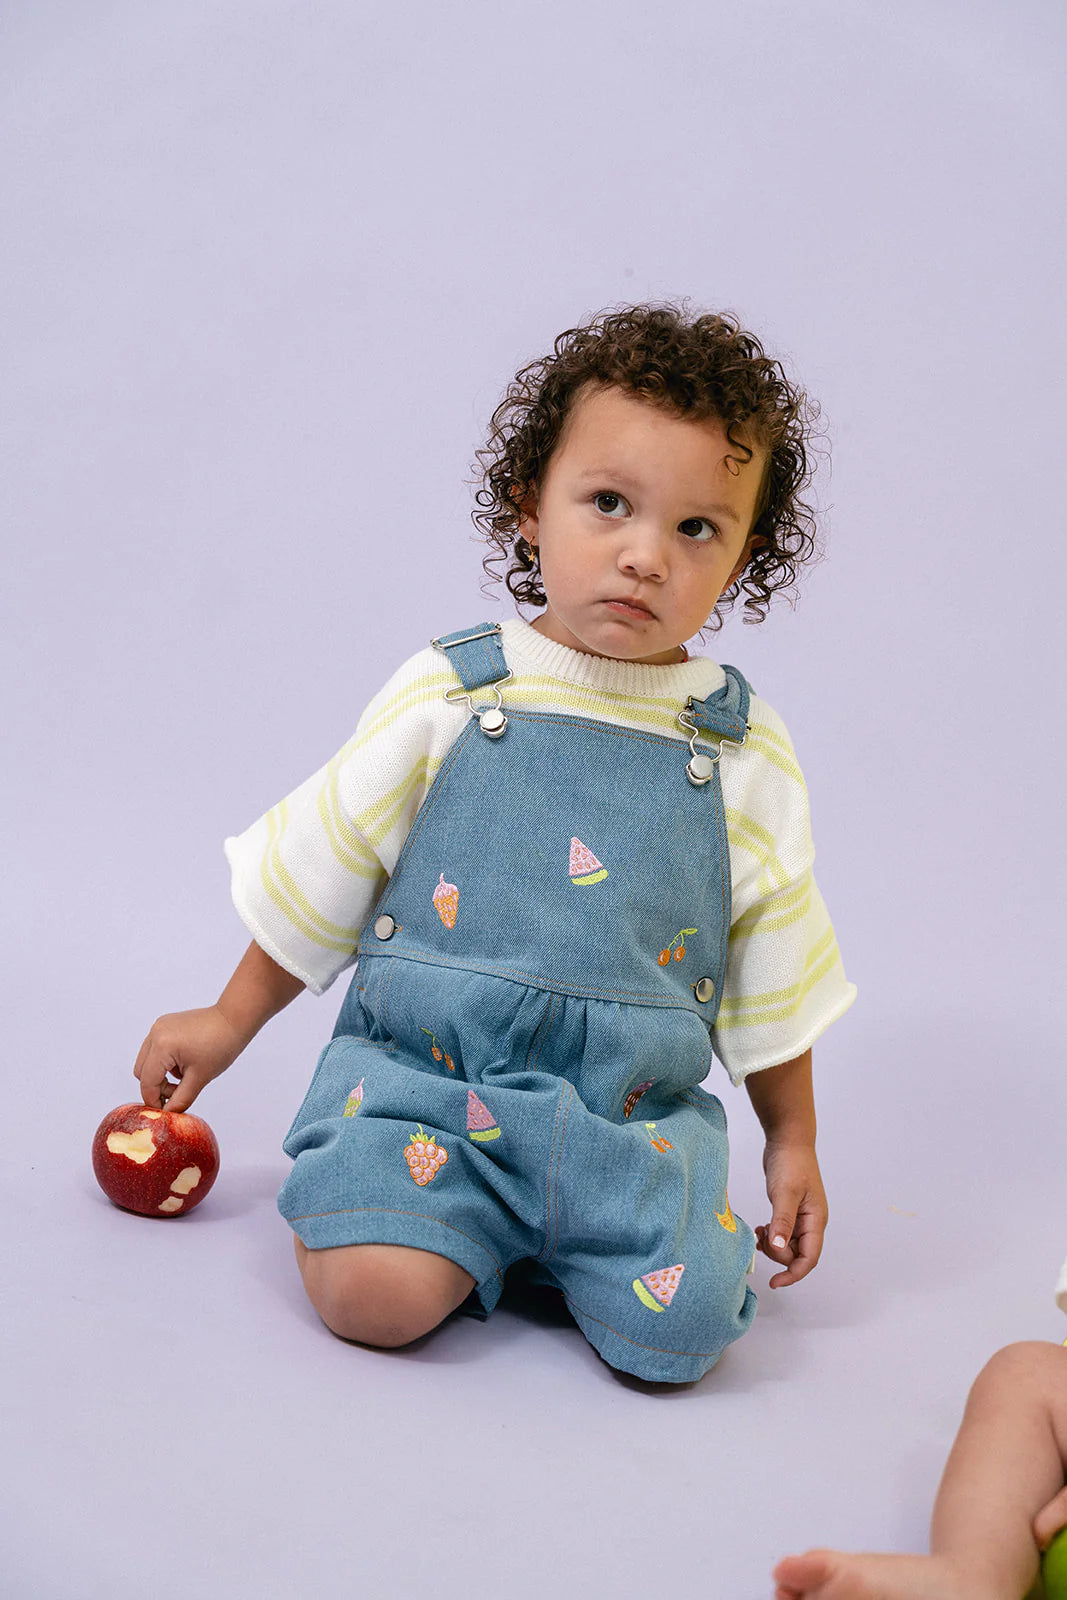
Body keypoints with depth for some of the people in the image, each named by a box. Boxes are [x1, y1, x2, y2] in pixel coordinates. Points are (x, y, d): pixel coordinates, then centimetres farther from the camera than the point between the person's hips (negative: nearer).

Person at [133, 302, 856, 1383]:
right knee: (372, 1293, -24)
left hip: (636, 1108, 2)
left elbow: (775, 971, 12)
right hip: (423, 1066, -1)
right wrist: (232, 1019, 16)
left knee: (677, 1331, -20)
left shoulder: (744, 750, 3)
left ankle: (546, 1234, 10)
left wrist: (792, 1142, 15)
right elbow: (319, 870, 10)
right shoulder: (450, 694, -1)